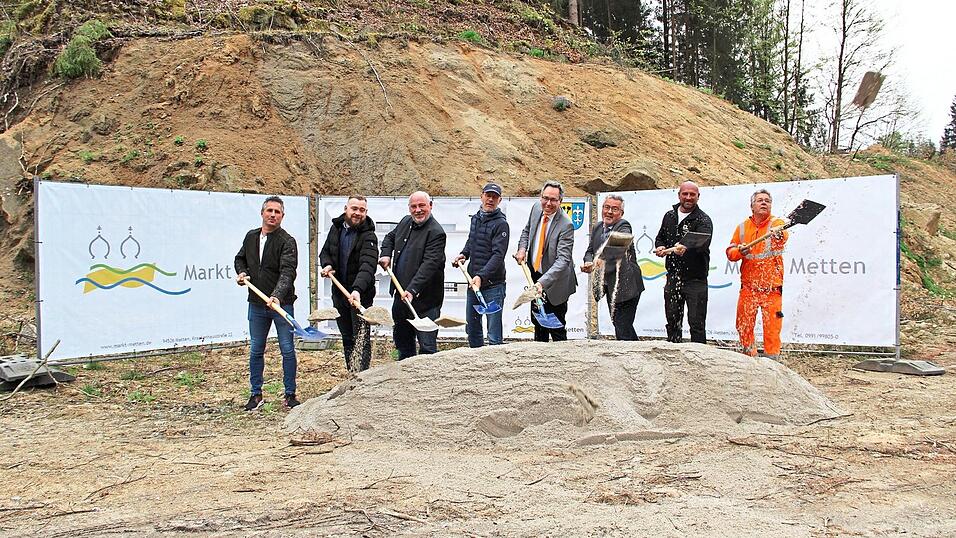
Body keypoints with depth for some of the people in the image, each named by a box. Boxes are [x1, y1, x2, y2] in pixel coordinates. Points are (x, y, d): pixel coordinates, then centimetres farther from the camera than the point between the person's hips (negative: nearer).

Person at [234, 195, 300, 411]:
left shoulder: (287, 241, -11)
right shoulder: (251, 237, 8)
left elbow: (287, 272, -24)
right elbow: (240, 258, 26)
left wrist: (277, 296, -38)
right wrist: (241, 272, 4)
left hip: (282, 304, -5)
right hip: (256, 304, 5)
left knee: (287, 350, 0)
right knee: (256, 350, 10)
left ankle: (290, 394, 12)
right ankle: (255, 394, 21)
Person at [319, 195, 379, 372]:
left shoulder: (368, 236, -17)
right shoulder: (336, 228, 4)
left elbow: (367, 266, -31)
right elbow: (325, 251, 18)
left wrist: (357, 290, -46)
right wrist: (327, 265, -5)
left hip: (361, 293, -7)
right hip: (339, 291, 7)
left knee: (361, 337, -8)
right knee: (347, 337, 16)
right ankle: (351, 373, 28)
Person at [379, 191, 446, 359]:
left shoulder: (436, 232, -16)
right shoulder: (405, 222, 10)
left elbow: (430, 264, -25)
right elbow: (390, 237, 30)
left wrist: (412, 290, -33)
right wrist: (386, 254, 10)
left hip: (424, 299, -8)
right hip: (401, 295, 9)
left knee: (427, 345, -6)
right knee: (402, 340, 21)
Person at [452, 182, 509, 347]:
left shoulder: (501, 224, -11)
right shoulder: (475, 218, 12)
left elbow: (498, 255, -20)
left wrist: (481, 276, -30)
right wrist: (464, 254, 11)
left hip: (492, 285, -8)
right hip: (473, 282, 8)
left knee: (494, 334, -6)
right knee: (472, 328, 17)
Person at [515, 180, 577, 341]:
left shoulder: (566, 225, -27)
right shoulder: (536, 209, -4)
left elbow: (563, 260, -33)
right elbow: (527, 230, 17)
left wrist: (542, 282, -44)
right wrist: (522, 248, -4)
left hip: (555, 282, -7)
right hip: (535, 275, 7)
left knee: (556, 327, 0)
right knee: (537, 322, 22)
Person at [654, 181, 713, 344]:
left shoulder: (703, 220, -7)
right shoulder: (669, 216, 11)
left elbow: (703, 243, -27)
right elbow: (660, 237, 25)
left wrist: (686, 247, -48)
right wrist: (660, 246, 0)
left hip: (695, 279, -5)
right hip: (673, 277, 5)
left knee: (696, 323, -4)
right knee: (672, 321, 12)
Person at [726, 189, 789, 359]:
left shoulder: (776, 223, -2)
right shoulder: (742, 227, 8)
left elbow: (783, 237, -26)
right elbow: (730, 252, 8)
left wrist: (779, 235, -50)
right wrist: (739, 251, -14)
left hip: (771, 287, -3)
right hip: (748, 286, 3)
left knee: (772, 327, -3)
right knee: (744, 326, 7)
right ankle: (749, 356, 25)